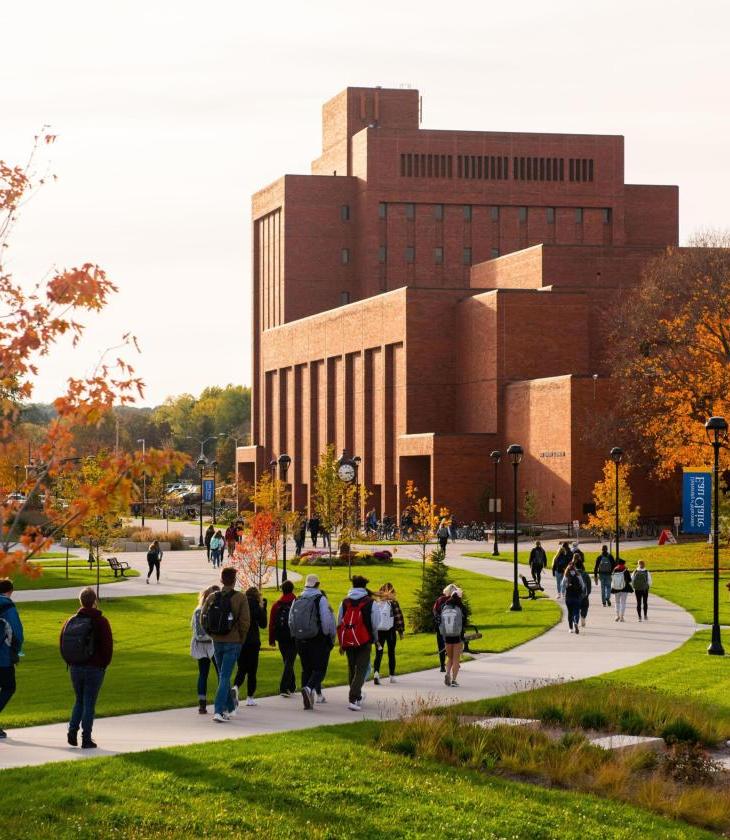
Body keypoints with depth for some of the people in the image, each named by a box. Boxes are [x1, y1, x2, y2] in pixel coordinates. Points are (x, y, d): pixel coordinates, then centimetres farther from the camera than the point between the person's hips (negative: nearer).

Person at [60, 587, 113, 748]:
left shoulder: (71, 621, 4)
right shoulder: (100, 622, -9)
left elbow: (62, 644, 6)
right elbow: (108, 646, -10)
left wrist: (70, 662, 14)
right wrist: (104, 664, 4)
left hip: (75, 668, 4)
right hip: (94, 668, -4)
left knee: (79, 701, 18)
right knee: (89, 703, 1)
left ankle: (72, 730, 0)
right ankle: (86, 739, 1)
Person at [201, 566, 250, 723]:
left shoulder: (212, 597, 1)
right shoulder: (240, 598, -8)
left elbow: (203, 619, 0)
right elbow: (245, 622, -12)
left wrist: (213, 635, 12)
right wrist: (241, 639, 2)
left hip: (217, 642, 3)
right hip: (233, 643, -3)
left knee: (223, 675, 19)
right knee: (225, 676, -4)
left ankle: (230, 707, 31)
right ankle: (219, 710, -15)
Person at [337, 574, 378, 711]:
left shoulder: (345, 602, 8)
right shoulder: (369, 602, -3)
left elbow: (339, 624, 10)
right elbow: (374, 624, -2)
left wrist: (341, 643, 17)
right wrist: (376, 640, 14)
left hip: (348, 642, 4)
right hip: (364, 642, -4)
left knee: (352, 669, 18)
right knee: (361, 670, -4)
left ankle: (356, 697, 29)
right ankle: (353, 699, -19)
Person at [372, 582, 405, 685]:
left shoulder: (375, 602, 2)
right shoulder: (393, 602, -6)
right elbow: (399, 617, -6)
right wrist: (401, 631, 2)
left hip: (378, 631, 2)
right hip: (390, 631, -2)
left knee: (378, 653, 1)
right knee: (391, 653, 12)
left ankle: (376, 672, -23)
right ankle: (392, 675, 16)